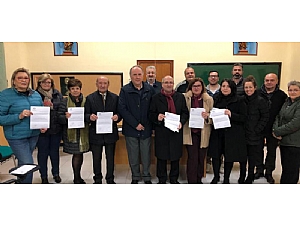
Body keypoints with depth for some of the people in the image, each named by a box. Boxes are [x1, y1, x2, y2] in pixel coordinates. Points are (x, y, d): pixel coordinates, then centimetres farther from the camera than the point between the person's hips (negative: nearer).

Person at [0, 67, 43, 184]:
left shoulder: (36, 95, 8)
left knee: (23, 162, 20)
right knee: (28, 164, -7)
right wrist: (19, 116, -24)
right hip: (17, 136, -5)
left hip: (34, 135, 6)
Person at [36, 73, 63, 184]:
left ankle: (56, 173, 33)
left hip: (56, 129, 3)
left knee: (55, 152, 16)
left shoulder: (58, 94, 5)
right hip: (42, 129, -3)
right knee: (42, 153, 10)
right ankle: (44, 176, 27)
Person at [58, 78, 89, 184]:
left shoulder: (85, 100, 5)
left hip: (83, 132, 3)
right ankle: (77, 179, 17)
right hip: (71, 133, -3)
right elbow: (59, 118, -3)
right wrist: (65, 117, -23)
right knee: (77, 155, 0)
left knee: (80, 154, 11)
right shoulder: (65, 102, 0)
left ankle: (78, 177, 30)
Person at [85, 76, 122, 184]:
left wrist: (117, 117, -19)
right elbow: (86, 114, -2)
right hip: (95, 133, 0)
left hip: (110, 133, 1)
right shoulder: (90, 98, 2)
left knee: (110, 158, 12)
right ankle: (97, 180, 32)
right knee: (96, 158, 13)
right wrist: (90, 117, -24)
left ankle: (110, 179, 29)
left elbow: (120, 113, 3)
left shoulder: (115, 97, 4)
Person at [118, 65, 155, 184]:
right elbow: (122, 109, -9)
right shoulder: (124, 90, -3)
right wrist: (135, 124, -12)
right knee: (133, 156, 10)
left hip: (146, 129, 1)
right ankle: (135, 177, 28)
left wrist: (150, 123, -3)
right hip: (131, 129, -1)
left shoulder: (150, 89, 2)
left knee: (146, 155, 10)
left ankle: (147, 177, 27)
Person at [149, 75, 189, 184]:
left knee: (176, 157, 12)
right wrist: (157, 117, -20)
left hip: (176, 131, 2)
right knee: (161, 157, 8)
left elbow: (185, 113, 7)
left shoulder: (180, 97, 7)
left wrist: (181, 122, -10)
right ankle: (161, 179, 26)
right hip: (161, 132, -2)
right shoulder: (156, 98, 2)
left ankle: (174, 179, 31)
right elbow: (151, 114, 1)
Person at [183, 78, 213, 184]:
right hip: (190, 132, -2)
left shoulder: (209, 99, 5)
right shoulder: (185, 98, 1)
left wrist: (207, 116, -15)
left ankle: (199, 180, 28)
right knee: (192, 157, -4)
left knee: (201, 158, 10)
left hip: (203, 133, 2)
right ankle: (192, 181, 9)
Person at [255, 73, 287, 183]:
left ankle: (269, 172, 25)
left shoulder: (282, 95, -2)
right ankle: (259, 170, 26)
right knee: (259, 149, 11)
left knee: (272, 151, 11)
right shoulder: (257, 93, -3)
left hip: (273, 129, 0)